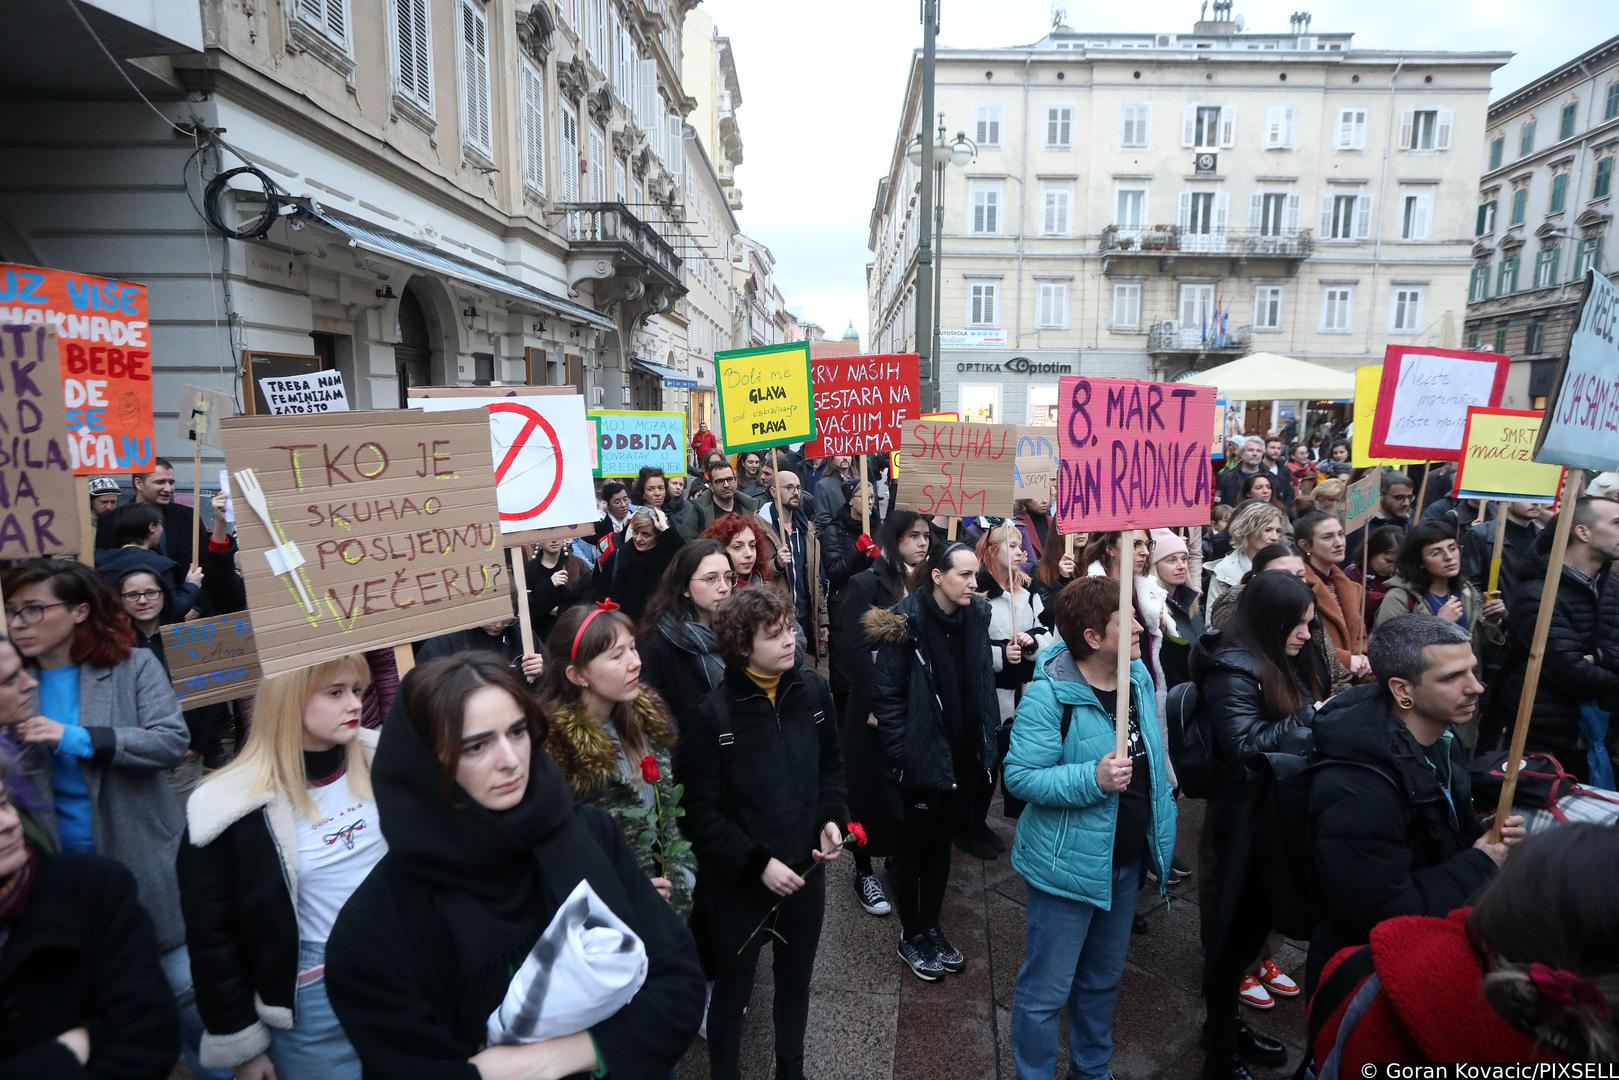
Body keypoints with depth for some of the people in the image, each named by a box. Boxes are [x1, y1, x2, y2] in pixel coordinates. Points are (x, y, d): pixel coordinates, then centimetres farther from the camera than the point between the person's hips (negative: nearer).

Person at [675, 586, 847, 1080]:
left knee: (796, 982, 25)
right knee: (733, 991, 18)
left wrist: (832, 818, -9)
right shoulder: (712, 714, -21)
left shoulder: (813, 690, -8)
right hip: (736, 882, -4)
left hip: (804, 870, 5)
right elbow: (699, 813, -16)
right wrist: (756, 863, -21)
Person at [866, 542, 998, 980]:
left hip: (964, 757, 6)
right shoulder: (907, 621, -17)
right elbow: (886, 694, -15)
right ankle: (910, 936, 32)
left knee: (941, 844, 20)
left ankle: (932, 928, 38)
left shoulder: (976, 615, 0)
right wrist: (901, 755, -17)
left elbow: (983, 681, 9)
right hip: (922, 759, -5)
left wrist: (988, 742, 6)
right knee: (913, 848, 13)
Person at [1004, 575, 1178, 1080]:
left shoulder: (1138, 676, -1)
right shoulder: (1049, 695, -24)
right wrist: (1092, 778, -34)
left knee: (1103, 979, 25)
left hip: (1126, 860, 7)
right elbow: (1019, 776, -24)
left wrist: (1162, 831, 14)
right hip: (1069, 863, -7)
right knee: (1046, 989, 7)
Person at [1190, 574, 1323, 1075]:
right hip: (1244, 821, -9)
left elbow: (1300, 729, 16)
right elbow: (1244, 747, -26)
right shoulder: (1233, 668, -20)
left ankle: (1225, 1025, 36)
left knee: (1255, 917, 19)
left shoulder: (1282, 663, 9)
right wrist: (1312, 717, -24)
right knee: (1234, 926, 5)